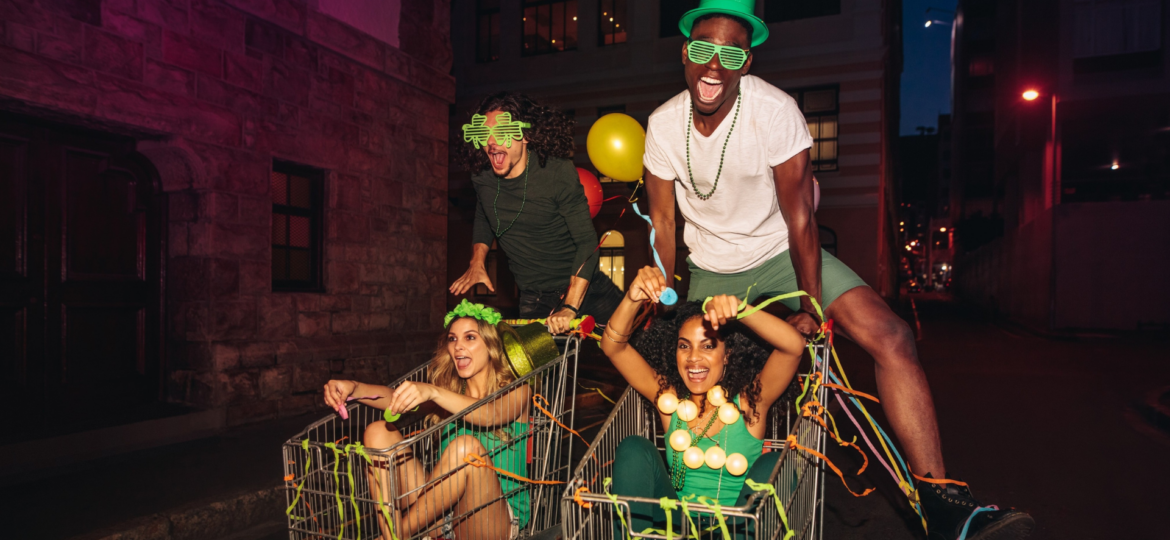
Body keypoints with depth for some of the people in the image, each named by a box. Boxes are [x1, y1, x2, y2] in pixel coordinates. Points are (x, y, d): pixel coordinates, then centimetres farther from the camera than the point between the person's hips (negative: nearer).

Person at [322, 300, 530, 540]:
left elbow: (491, 415, -26)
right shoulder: (450, 392, 12)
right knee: (379, 431, -8)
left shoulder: (516, 392, -2)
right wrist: (353, 388, -24)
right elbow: (395, 397, -6)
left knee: (468, 446, -34)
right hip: (442, 519, 5)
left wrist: (432, 392, -40)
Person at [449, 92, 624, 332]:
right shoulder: (481, 177, -5)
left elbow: (587, 242, -19)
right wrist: (476, 262, 1)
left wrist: (569, 308, -27)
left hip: (585, 288, -3)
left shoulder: (558, 172, -18)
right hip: (533, 301, 3)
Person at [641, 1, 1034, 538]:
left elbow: (799, 217, -20)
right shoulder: (664, 123, -13)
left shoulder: (775, 110, -23)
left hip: (779, 254, -3)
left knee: (890, 336, -23)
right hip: (710, 268, 3)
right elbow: (663, 221, -3)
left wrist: (810, 305, -18)